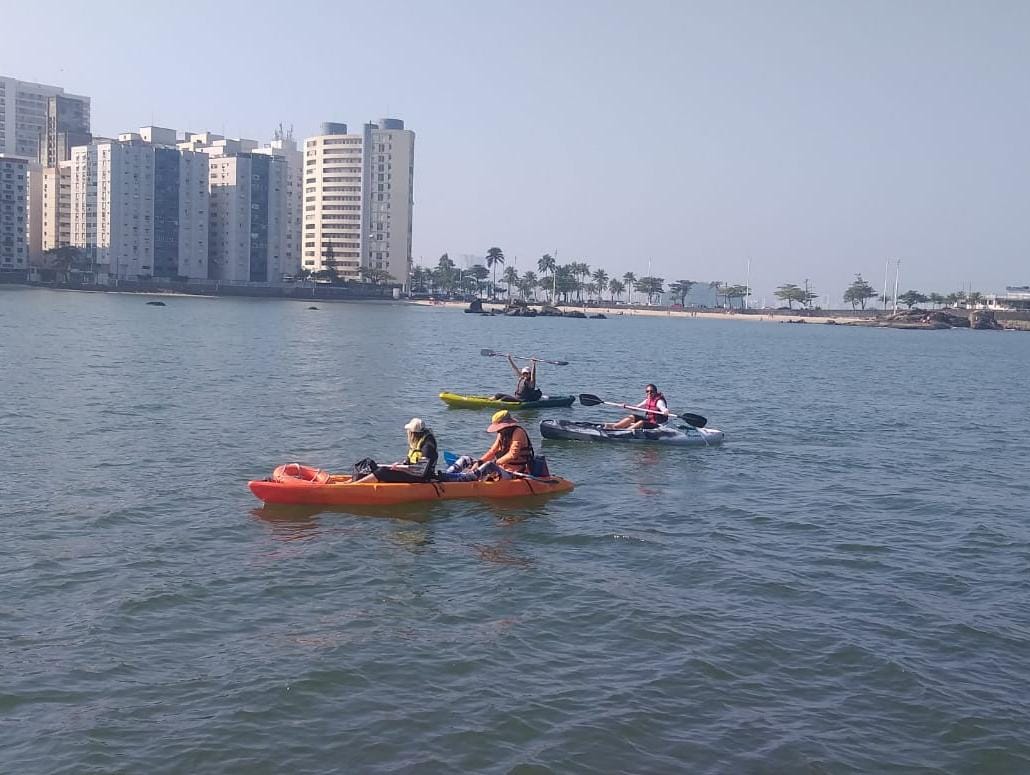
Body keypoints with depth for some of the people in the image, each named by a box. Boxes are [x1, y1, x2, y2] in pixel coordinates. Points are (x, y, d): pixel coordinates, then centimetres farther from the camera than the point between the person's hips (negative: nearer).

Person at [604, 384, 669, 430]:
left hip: (656, 424, -8)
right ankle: (613, 426, -11)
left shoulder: (659, 401, -14)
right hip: (648, 420, 8)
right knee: (632, 417, -2)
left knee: (641, 422, -31)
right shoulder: (647, 400, 10)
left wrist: (665, 412, -54)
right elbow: (637, 407, 18)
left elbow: (664, 409, -30)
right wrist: (626, 407, 5)